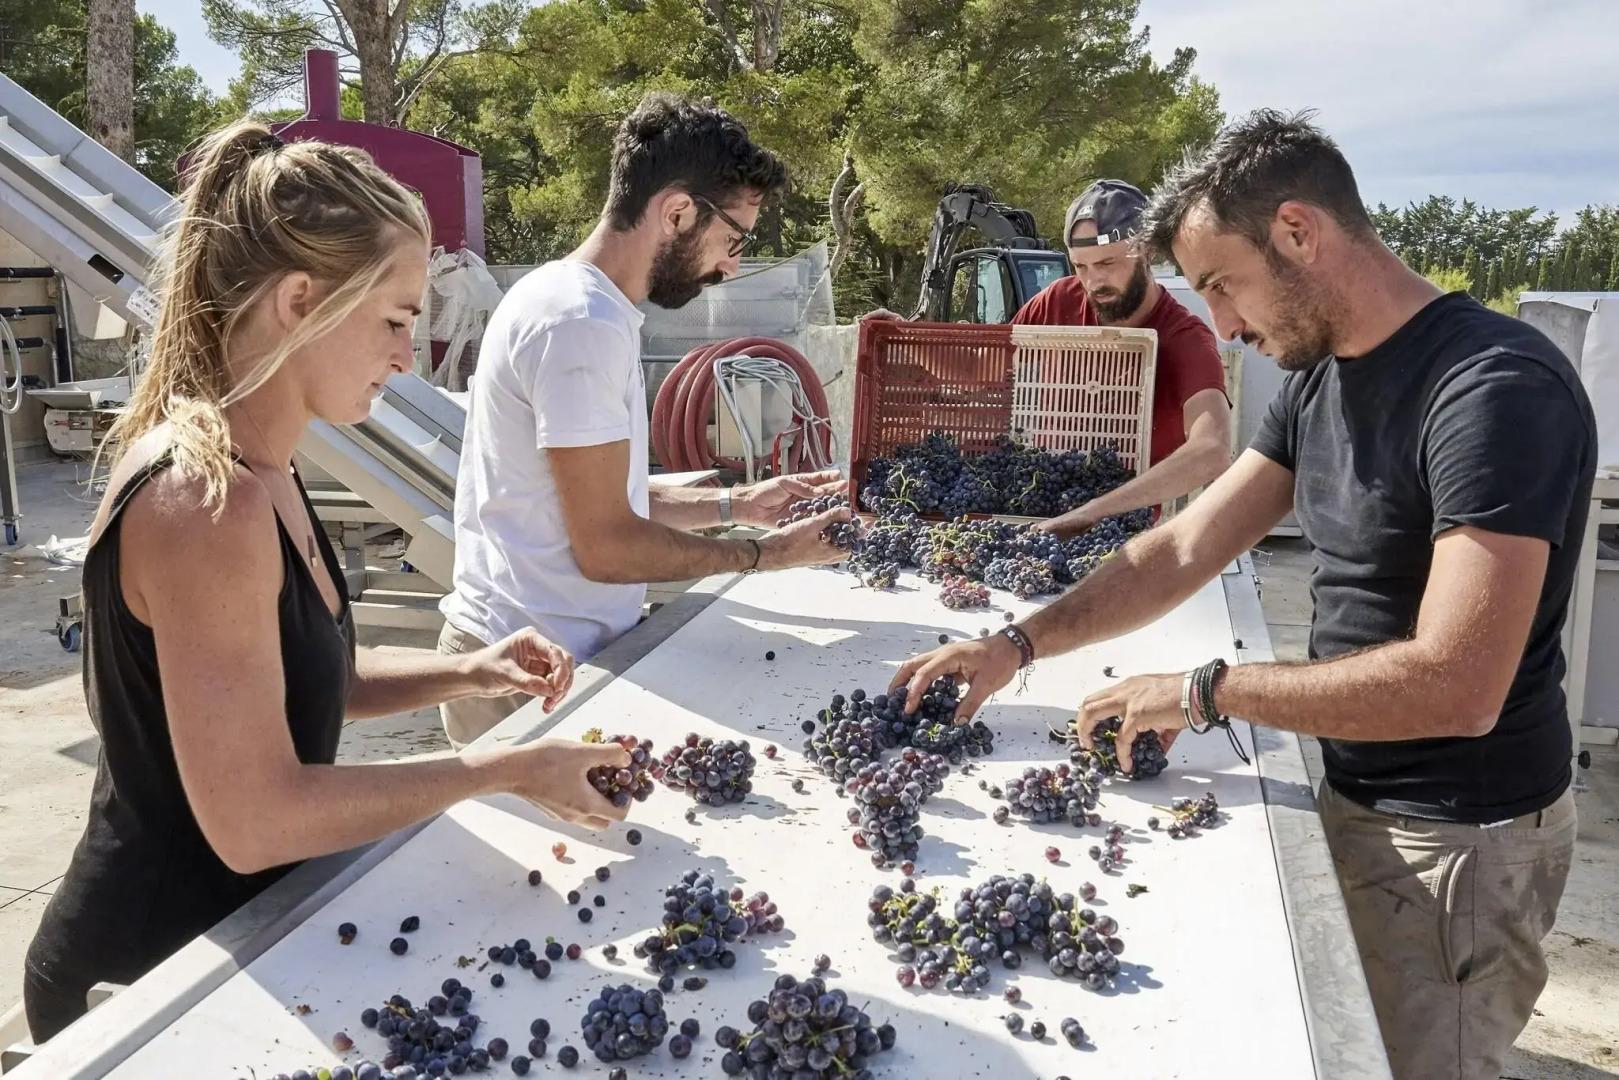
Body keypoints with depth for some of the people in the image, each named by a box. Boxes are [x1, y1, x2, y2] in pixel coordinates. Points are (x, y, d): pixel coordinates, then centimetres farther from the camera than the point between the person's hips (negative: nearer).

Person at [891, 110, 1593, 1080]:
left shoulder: (1497, 386, -24)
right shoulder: (1320, 380, 4)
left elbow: (1456, 687, -29)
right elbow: (1183, 550, 6)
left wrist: (1205, 691, -21)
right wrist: (1018, 646, -2)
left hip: (1457, 840, -8)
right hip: (1357, 799, 8)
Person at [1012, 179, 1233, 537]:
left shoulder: (1186, 339, -17)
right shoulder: (1059, 301, -5)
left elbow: (1212, 451, -33)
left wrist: (1090, 514, -39)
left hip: (1131, 525, -3)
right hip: (1037, 507, 3)